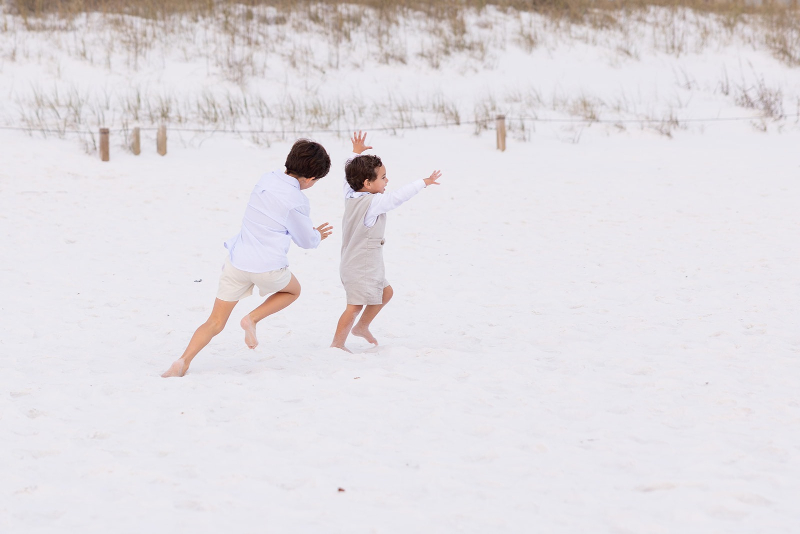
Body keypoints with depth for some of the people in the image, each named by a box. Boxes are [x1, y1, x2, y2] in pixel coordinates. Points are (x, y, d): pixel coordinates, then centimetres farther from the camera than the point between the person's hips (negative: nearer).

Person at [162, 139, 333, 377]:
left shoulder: (267, 179, 4)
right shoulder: (297, 201, -14)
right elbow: (306, 241, 1)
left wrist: (313, 233, 22)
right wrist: (318, 236, 24)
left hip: (237, 261, 5)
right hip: (268, 268, -5)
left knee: (215, 323, 9)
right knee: (293, 290, 29)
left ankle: (183, 361, -9)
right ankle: (252, 319, 8)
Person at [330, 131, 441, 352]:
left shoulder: (350, 195, 1)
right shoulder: (372, 203, -24)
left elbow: (349, 175, 19)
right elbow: (397, 197, -28)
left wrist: (356, 153, 27)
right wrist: (423, 183, -22)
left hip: (367, 265, 10)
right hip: (360, 267, -10)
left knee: (385, 292, 24)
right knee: (355, 305, -6)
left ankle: (362, 326, 36)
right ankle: (337, 343, 0)